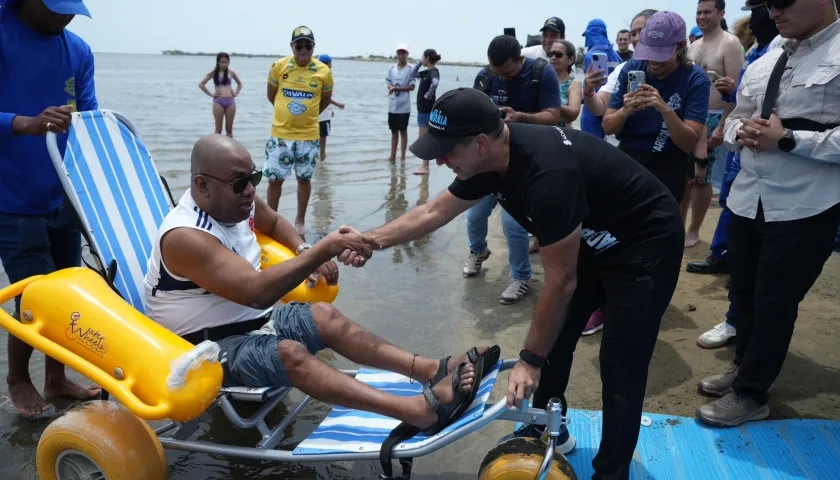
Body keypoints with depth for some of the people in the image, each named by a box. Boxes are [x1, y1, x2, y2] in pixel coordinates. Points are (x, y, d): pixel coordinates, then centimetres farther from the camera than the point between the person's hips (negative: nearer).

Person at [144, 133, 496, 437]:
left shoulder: (237, 201, -1)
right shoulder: (186, 237, -27)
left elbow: (275, 223, 23)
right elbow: (258, 292, -36)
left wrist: (305, 252, 3)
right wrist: (325, 250, -35)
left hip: (251, 320, 9)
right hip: (208, 345, -9)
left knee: (325, 317, -12)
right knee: (291, 354, -31)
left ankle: (431, 370, -21)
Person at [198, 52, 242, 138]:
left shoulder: (231, 72, 8)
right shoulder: (214, 72, 2)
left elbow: (240, 83, 25)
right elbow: (201, 84, 3)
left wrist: (236, 93, 11)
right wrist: (211, 94, -1)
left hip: (230, 101, 2)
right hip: (218, 101, -2)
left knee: (229, 128, 6)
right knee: (218, 129, 0)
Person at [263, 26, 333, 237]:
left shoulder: (323, 71, -5)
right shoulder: (279, 66, -5)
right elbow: (271, 95, 10)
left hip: (309, 136, 0)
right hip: (280, 134, 0)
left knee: (304, 178, 11)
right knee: (274, 179, 6)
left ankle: (300, 220, 25)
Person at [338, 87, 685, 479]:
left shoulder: (547, 173, -38)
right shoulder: (490, 159, -11)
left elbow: (560, 281, -29)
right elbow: (432, 212, 2)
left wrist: (530, 359, -20)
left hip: (646, 243, -8)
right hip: (592, 237, 9)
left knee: (620, 368, -6)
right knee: (553, 342, 14)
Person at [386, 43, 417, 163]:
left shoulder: (411, 69, -5)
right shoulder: (392, 68, 8)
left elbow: (412, 87, -9)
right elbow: (389, 85, 10)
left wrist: (396, 88, -16)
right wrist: (392, 88, -13)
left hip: (404, 106, -4)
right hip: (392, 105, 4)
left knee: (403, 131, 3)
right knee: (394, 131, 11)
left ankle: (403, 157, 9)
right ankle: (393, 156, 18)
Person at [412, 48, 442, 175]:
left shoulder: (433, 71, -16)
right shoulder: (427, 72, 12)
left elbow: (435, 83, -37)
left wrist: (428, 94, -24)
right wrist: (419, 63, 12)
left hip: (427, 109, -10)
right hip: (423, 108, 10)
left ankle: (425, 167, 0)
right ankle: (425, 166, 18)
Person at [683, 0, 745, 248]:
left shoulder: (729, 43, -10)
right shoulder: (693, 46, 12)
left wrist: (722, 126, -19)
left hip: (712, 119, -6)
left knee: (701, 176, -1)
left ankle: (694, 230, 12)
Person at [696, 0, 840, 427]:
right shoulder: (761, 66, 8)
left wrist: (786, 139, -21)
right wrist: (742, 132, -5)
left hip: (804, 210, -6)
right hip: (748, 201, 7)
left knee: (775, 304, 6)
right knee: (743, 294, 19)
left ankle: (751, 394, 24)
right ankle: (745, 367, 41)